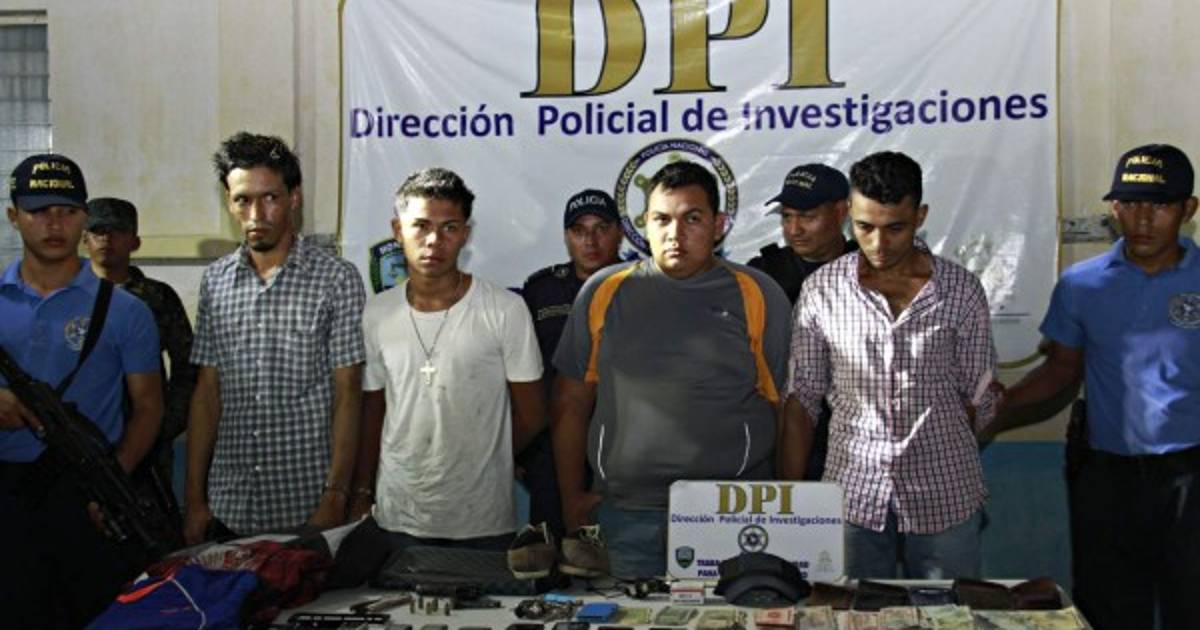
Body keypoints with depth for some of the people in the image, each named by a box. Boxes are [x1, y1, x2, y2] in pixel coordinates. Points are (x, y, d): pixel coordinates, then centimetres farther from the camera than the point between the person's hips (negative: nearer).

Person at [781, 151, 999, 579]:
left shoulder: (962, 291, 1)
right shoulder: (821, 290, 1)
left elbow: (978, 399, 8)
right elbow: (802, 398, 4)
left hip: (945, 498, 0)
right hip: (852, 495, 0)